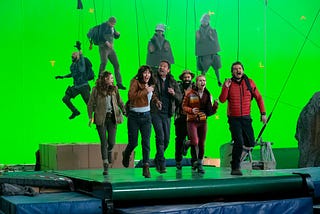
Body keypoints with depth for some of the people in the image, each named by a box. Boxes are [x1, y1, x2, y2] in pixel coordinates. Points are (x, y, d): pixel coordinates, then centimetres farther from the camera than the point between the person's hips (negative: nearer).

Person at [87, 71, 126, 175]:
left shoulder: (114, 89, 7)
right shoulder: (96, 90, -3)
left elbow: (120, 101, 15)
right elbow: (90, 104, 0)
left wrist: (125, 112, 4)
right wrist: (90, 117, -7)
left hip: (112, 118, 3)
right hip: (101, 119, -3)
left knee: (112, 142, 0)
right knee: (104, 142, -3)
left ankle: (109, 151, 37)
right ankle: (105, 166, 4)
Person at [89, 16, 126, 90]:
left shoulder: (112, 27, 18)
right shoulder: (103, 25, -3)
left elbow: (116, 37, 27)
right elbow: (101, 35, -16)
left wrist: (117, 34, 4)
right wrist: (107, 42, -26)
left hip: (111, 48, 7)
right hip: (103, 47, -7)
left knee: (116, 64, 1)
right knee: (104, 62, -21)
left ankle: (119, 83, 5)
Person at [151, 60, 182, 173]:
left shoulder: (173, 82, 11)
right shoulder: (153, 79, 1)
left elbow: (180, 98, 9)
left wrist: (174, 93, -12)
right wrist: (155, 100, -23)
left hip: (167, 113, 4)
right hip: (155, 112, -4)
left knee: (166, 139, 6)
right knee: (160, 137, -12)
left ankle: (157, 159, 27)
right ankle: (162, 164, -7)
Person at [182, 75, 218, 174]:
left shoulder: (208, 95, 6)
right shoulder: (190, 93, -4)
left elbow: (210, 111, 11)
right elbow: (184, 106, 0)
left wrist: (215, 105, -9)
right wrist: (191, 110, -17)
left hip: (203, 121, 3)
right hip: (192, 121, -3)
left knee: (201, 143, 7)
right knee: (195, 142, -14)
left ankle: (200, 164, 20)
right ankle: (195, 159, 13)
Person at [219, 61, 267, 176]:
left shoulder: (249, 82, 3)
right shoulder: (228, 83, 0)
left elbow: (258, 97, 8)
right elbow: (222, 100, -8)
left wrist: (263, 113, 3)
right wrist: (226, 87, -19)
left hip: (246, 118, 3)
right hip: (234, 119, -3)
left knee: (250, 144, 2)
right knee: (239, 142, -15)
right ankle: (235, 168, -3)